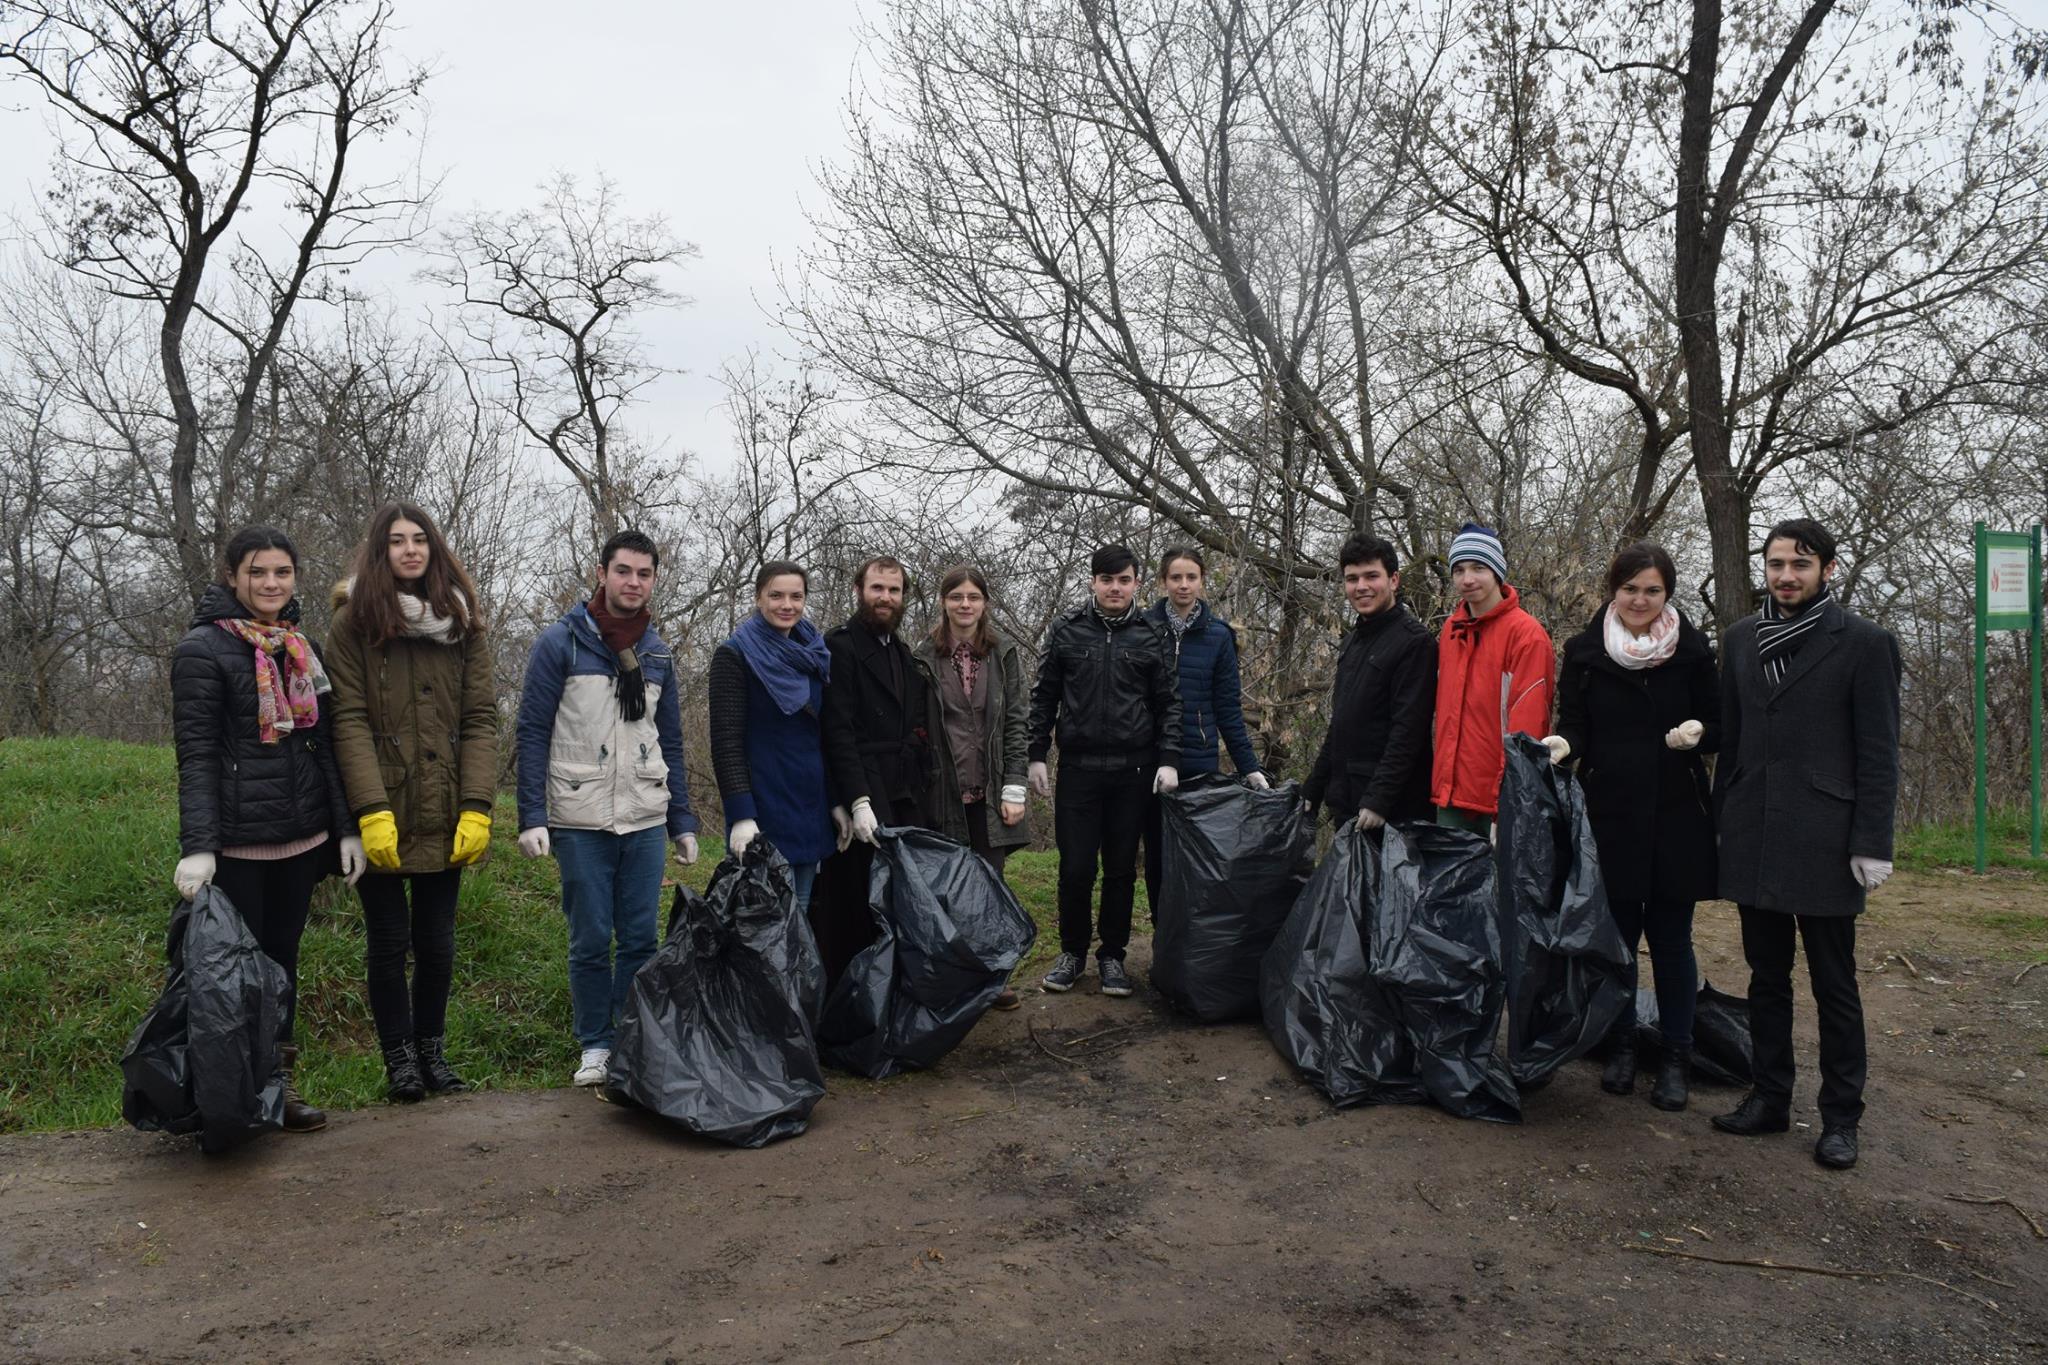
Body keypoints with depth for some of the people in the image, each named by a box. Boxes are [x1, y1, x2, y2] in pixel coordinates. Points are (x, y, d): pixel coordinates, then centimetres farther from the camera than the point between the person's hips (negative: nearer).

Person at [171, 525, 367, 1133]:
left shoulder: (304, 649, 13)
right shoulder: (203, 649, -5)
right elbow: (196, 756, -11)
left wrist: (346, 827, 9)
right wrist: (197, 847, -19)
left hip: (301, 835, 6)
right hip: (238, 843, -5)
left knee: (282, 957, 11)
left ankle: (278, 1082, 21)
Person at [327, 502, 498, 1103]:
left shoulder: (462, 624, 8)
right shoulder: (353, 622, 0)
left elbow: (480, 719, 3)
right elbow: (349, 722, -8)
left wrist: (477, 808, -7)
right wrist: (370, 811, -17)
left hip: (443, 817, 2)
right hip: (382, 818, -2)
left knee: (437, 941, 9)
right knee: (389, 940, 7)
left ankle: (432, 1048, 27)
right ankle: (399, 1054, 22)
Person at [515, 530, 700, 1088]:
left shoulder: (657, 653, 11)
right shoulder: (562, 642, -3)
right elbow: (533, 733, -4)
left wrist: (683, 821, 11)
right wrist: (532, 818, -11)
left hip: (646, 821, 4)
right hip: (580, 822, -3)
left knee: (640, 938, 6)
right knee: (591, 941, 3)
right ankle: (595, 1047, 17)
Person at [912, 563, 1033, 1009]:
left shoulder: (1004, 653, 4)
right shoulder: (924, 655, 1)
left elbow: (1018, 721, 3)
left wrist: (1014, 788, -4)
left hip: (989, 792, 1)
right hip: (944, 792, -1)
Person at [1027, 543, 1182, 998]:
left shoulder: (1153, 636, 5)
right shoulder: (1066, 631, 4)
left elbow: (1168, 703, 5)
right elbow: (1044, 697, 7)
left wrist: (1168, 760, -5)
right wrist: (1037, 755, 1)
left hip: (1133, 772, 0)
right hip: (1078, 768, 0)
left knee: (1121, 870, 7)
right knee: (1075, 869, 1)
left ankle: (1112, 955, 21)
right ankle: (1073, 951, 20)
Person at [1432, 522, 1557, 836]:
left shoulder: (1526, 634, -10)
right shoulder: (1450, 631, 11)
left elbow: (1526, 727, -15)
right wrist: (1442, 781, 12)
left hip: (1500, 801, -6)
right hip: (1451, 797, 7)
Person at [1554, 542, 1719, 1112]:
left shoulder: (1692, 650, 1)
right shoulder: (1586, 650, 2)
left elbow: (1721, 727, 6)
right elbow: (1573, 725, 3)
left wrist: (1698, 732, -17)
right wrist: (1562, 744, -19)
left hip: (1676, 818, 0)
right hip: (1609, 814, 1)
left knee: (1671, 939, 5)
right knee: (1616, 934, 8)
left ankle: (1675, 1058, 17)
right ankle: (1621, 1047, 23)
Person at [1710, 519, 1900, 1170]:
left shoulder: (1865, 643, -4)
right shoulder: (1741, 639, 10)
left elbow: (1879, 751, -5)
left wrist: (1872, 843, -9)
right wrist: (1723, 821, 10)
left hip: (1825, 840, -4)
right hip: (1753, 839, 5)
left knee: (1834, 984, 4)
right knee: (1766, 976, 13)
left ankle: (1840, 1117, 16)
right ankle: (1770, 1098, 24)